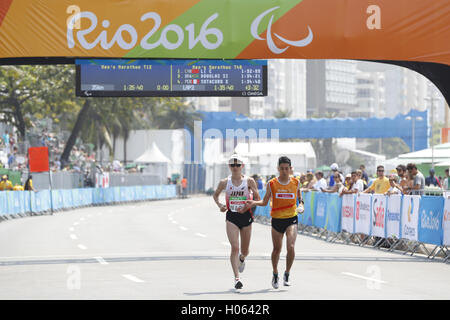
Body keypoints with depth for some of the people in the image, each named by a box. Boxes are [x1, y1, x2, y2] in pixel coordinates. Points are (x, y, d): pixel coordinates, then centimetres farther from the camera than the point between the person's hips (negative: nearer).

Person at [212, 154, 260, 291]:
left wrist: (249, 205, -17)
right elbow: (215, 195, 17)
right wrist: (220, 205, -2)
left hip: (246, 216, 1)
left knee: (244, 250, 12)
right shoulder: (225, 182, 2)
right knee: (234, 247, -15)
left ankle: (242, 258, 50)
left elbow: (257, 198, 1)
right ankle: (237, 278, -17)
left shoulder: (249, 181, -2)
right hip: (231, 217, -1)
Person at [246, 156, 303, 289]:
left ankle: (287, 275, 0)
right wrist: (255, 202, -14)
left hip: (291, 219, 0)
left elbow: (299, 195, 19)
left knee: (291, 247, -17)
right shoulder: (271, 184, -2)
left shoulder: (296, 182, 1)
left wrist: (301, 204, -1)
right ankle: (275, 274, 31)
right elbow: (265, 202, 5)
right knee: (277, 249, 8)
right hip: (276, 220, 1)